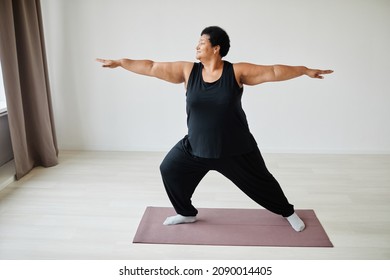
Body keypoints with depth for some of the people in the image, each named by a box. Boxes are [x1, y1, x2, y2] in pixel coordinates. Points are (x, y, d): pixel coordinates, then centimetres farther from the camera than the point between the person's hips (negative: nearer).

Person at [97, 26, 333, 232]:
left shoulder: (236, 72, -12)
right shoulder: (188, 71, -6)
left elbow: (273, 72, -9)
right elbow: (152, 68, -6)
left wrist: (305, 70, -11)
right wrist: (119, 63, -6)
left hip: (235, 147, -3)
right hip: (196, 145, 3)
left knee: (259, 181, 7)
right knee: (169, 170, 4)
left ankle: (288, 212, 36)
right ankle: (187, 213, 26)